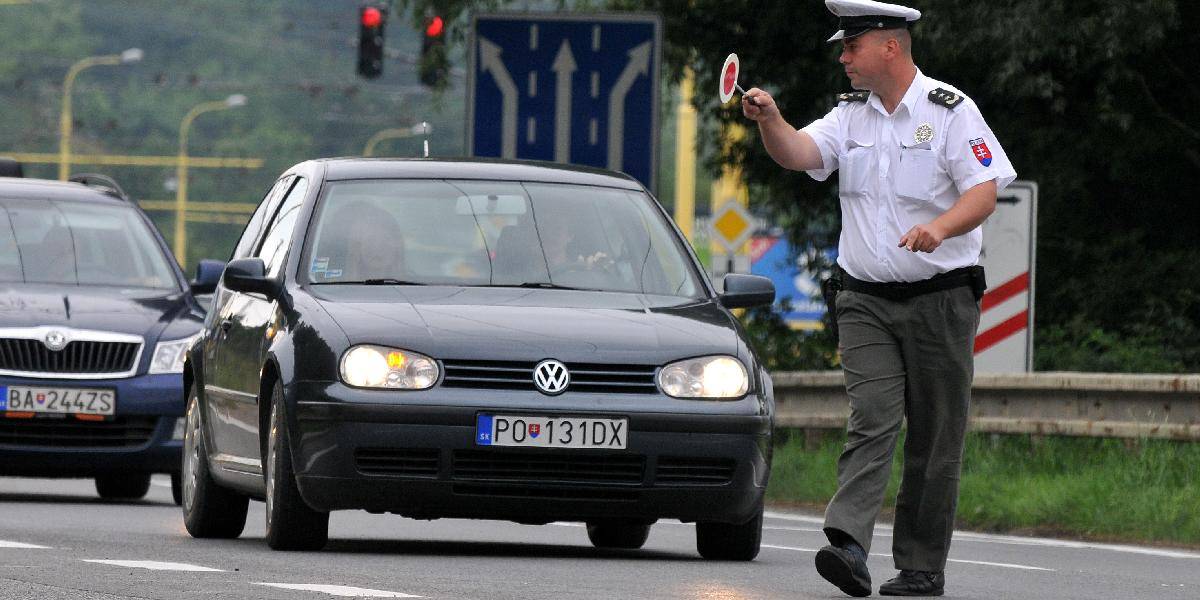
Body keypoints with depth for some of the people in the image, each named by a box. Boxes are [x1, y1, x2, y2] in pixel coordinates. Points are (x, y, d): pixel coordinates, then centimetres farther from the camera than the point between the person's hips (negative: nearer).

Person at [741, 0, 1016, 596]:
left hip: (941, 297, -3)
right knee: (871, 419, -12)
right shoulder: (850, 114, 11)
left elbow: (984, 191, -11)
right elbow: (800, 153, -4)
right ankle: (848, 544, -26)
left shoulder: (950, 111, -4)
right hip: (865, 300, 3)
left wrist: (938, 227, -30)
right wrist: (770, 120, -24)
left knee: (934, 437, 2)